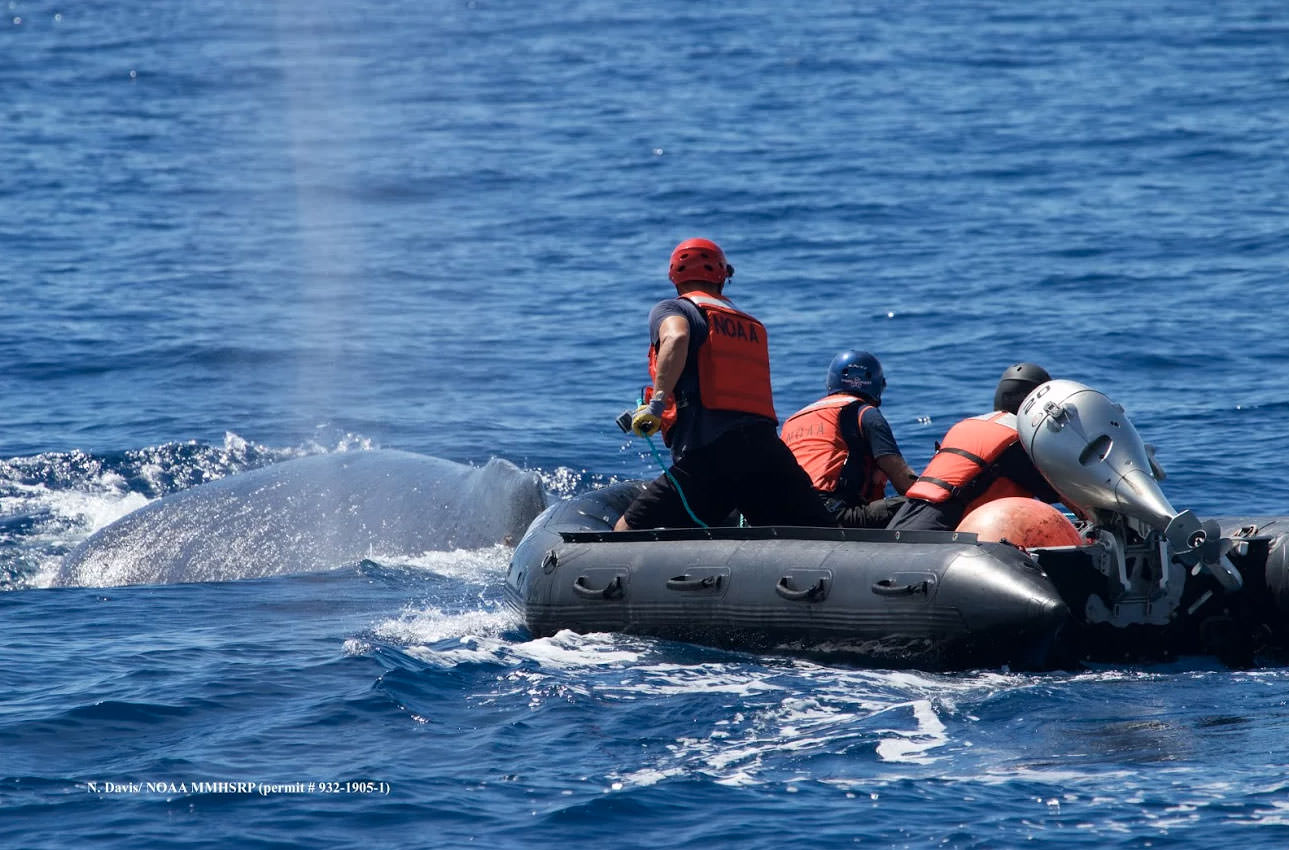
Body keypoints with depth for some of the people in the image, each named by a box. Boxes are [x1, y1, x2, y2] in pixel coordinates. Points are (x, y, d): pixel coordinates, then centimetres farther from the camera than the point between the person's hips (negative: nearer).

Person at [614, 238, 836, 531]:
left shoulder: (670, 309, 11)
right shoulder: (753, 325, 27)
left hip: (705, 454, -4)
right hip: (768, 449, 4)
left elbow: (677, 338, -13)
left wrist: (656, 402, -17)